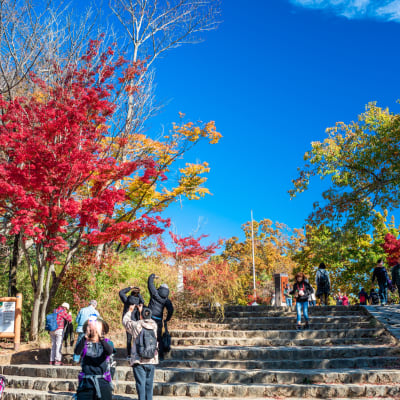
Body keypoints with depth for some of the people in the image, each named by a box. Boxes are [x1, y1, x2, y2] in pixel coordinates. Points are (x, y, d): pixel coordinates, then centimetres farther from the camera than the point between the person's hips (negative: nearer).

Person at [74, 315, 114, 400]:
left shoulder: (107, 342, 7)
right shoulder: (84, 343, 7)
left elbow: (109, 351, -17)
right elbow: (77, 352, -16)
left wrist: (101, 337, -32)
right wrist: (85, 337, -31)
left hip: (103, 383, 0)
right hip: (86, 383, 0)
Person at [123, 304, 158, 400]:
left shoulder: (136, 325, -8)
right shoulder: (154, 325, 2)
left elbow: (125, 321, 11)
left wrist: (130, 311, 25)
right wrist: (142, 311, 33)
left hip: (139, 361, -3)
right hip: (151, 361, 3)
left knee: (141, 384, -2)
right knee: (149, 384, 13)